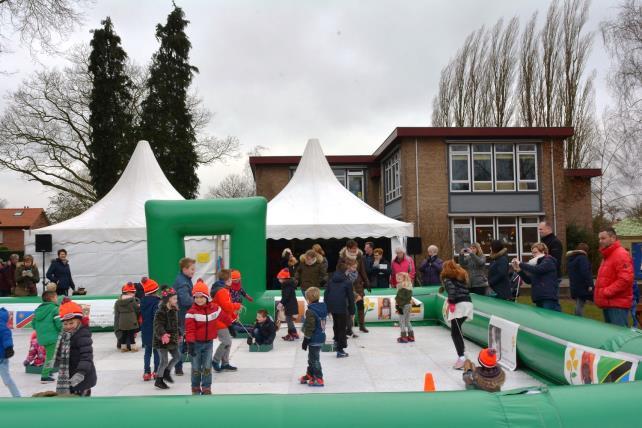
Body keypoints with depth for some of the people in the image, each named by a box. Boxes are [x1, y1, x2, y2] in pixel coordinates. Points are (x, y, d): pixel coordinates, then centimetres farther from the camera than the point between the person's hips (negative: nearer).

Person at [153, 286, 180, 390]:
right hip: (162, 341, -9)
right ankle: (159, 380, 15)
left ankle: (166, 372, 31)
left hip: (172, 339, 9)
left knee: (177, 356, 14)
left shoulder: (174, 310, 7)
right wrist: (163, 334, -43)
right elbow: (157, 325, -29)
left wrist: (178, 334, 24)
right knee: (164, 360, -1)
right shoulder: (161, 311, -21)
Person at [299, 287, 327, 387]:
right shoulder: (323, 308, 5)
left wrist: (305, 340, -12)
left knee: (314, 359, 3)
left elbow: (309, 328, -21)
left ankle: (319, 379, 10)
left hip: (314, 339, -9)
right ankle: (309, 375, 37)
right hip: (321, 337, 9)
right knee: (312, 358, 23)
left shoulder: (310, 311, -22)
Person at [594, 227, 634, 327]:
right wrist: (600, 293, 13)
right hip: (608, 304, 10)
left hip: (617, 305, -10)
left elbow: (625, 279, -24)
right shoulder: (607, 256, 19)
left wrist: (606, 292, -20)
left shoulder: (621, 255, -13)